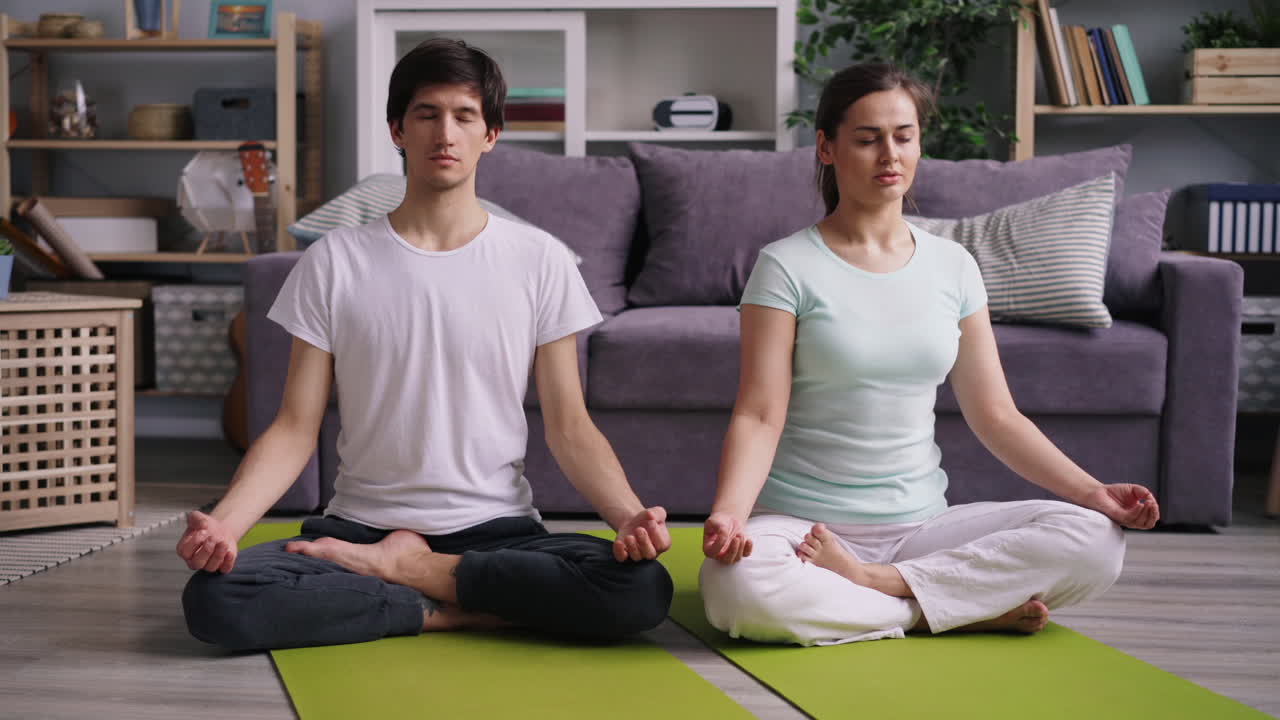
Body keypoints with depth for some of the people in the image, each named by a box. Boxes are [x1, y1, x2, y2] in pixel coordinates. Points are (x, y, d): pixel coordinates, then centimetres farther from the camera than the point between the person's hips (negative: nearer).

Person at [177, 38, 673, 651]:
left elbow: (569, 426, 1)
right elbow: (296, 428, 0)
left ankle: (403, 567, -12)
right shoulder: (333, 262, 3)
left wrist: (630, 515, -18)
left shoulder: (539, 260, 2)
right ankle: (450, 612, -14)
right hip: (359, 523, 0)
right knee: (214, 598, -28)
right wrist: (225, 521, -18)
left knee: (643, 588, -29)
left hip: (497, 528, 1)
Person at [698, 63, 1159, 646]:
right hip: (801, 524, -3)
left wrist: (1092, 491, -4)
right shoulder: (788, 266, -3)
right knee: (738, 587, -38)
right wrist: (729, 511, -30)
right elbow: (759, 415, -11)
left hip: (919, 523, 4)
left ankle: (876, 581, -16)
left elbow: (995, 415, 9)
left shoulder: (952, 266, 9)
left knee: (1096, 538, -18)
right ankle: (971, 610, -19)